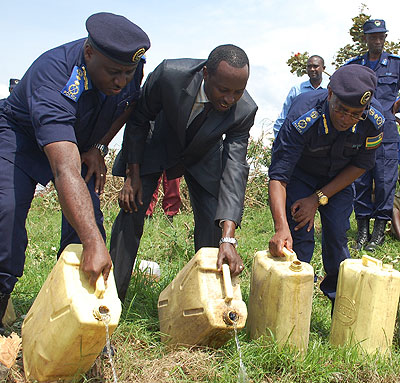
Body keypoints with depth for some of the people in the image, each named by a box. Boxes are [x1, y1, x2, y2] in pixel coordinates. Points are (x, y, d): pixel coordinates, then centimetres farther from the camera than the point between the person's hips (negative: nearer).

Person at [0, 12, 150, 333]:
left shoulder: (132, 68, -22)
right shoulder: (52, 76, -41)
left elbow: (128, 104, 5)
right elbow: (66, 171, -51)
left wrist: (99, 147, -8)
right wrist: (94, 243, -59)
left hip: (83, 144, 5)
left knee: (88, 215, -11)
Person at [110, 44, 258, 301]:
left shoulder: (245, 111, -30)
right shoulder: (169, 74, -34)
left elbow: (234, 169, -34)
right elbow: (139, 119, -16)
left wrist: (228, 238, -43)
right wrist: (133, 174, -18)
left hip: (203, 157, 1)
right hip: (158, 145, -1)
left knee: (213, 225, -8)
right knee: (131, 211, -8)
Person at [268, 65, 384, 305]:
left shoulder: (374, 121, -28)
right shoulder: (302, 119, -39)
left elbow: (362, 164, -12)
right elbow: (278, 176, -39)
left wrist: (318, 198, -18)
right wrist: (281, 228, -52)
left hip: (338, 178, 3)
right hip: (300, 174, -2)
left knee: (337, 236, -2)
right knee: (300, 236, -12)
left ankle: (339, 294, 22)